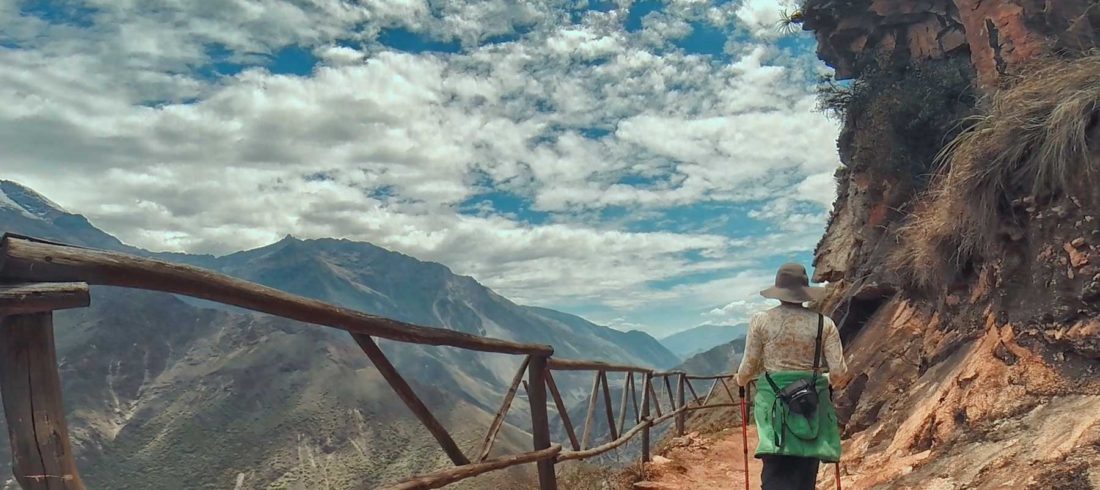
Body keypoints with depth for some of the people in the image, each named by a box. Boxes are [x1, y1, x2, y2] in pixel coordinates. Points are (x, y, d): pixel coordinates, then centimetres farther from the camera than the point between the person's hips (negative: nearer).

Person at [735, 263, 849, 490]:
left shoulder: (761, 320, -3)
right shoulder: (824, 324, -1)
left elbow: (748, 368, 0)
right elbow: (839, 373, -2)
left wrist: (741, 381, 22)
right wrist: (828, 381, 21)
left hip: (773, 403, -1)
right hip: (812, 403, 2)